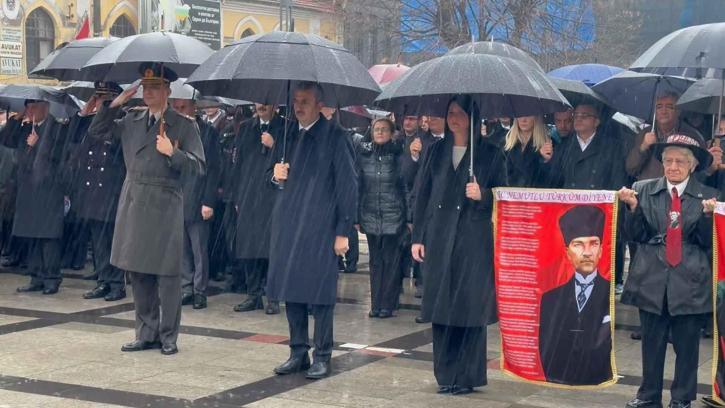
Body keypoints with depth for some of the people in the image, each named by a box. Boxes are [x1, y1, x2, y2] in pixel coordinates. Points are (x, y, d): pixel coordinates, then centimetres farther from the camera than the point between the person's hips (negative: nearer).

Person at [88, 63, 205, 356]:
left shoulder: (184, 125, -1)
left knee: (166, 273, -2)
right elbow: (96, 132, 13)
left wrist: (172, 153, -20)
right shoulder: (132, 121, 13)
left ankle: (168, 336, 8)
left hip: (164, 203, -5)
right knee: (138, 272, 9)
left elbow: (197, 167, -5)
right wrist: (115, 104, 4)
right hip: (133, 202, 5)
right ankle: (146, 334, 20)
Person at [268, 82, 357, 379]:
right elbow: (273, 174, 23)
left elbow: (348, 186, -7)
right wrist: (275, 175, -2)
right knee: (290, 290, 8)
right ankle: (298, 352, 18)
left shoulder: (334, 137, -5)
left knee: (319, 291, -3)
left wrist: (342, 231, -10)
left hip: (319, 226, -6)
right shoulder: (287, 136, 12)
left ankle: (322, 356, 7)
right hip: (287, 225, 6)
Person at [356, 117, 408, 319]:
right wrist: (356, 216, 4)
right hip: (370, 216, 3)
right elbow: (357, 186, 8)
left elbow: (407, 186, 0)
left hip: (393, 216, -3)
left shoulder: (398, 154, -1)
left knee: (391, 260, 0)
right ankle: (375, 305, 13)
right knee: (375, 261, 8)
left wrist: (410, 217, -4)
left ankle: (387, 305, 5)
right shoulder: (364, 153, 6)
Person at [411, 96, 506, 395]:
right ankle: (446, 375, 13)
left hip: (473, 240, -3)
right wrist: (417, 237, 4)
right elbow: (422, 195, 10)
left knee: (469, 307, -3)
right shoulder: (436, 151, 11)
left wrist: (483, 195, -16)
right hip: (439, 240, 3)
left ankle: (467, 376, 6)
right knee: (441, 306, 4)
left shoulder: (489, 154, 2)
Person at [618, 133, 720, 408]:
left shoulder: (708, 197, 1)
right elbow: (637, 235, 2)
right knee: (651, 342, 11)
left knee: (686, 345, 6)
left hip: (690, 283, -1)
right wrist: (633, 207, -13)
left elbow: (708, 242, -2)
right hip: (652, 280, 1)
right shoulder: (643, 190, 4)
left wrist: (707, 215, -18)